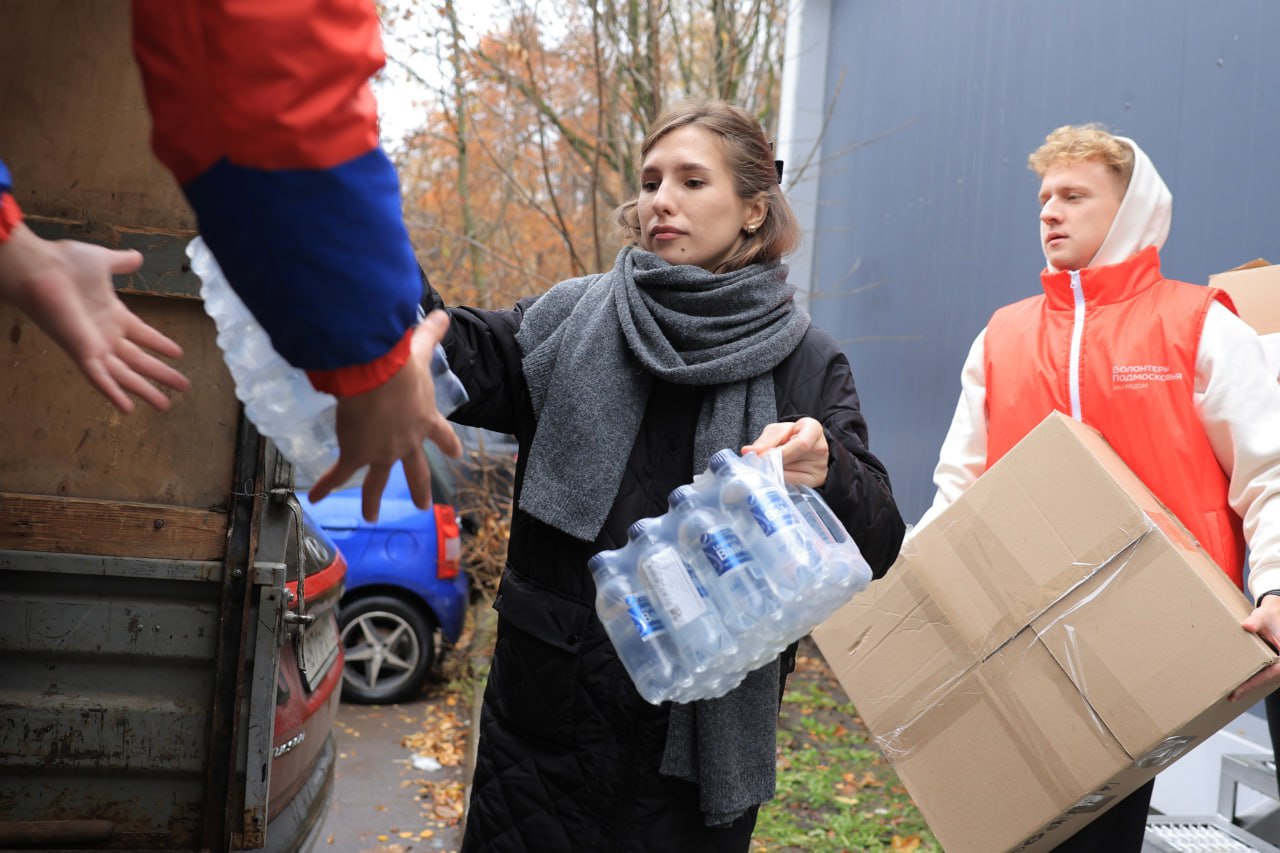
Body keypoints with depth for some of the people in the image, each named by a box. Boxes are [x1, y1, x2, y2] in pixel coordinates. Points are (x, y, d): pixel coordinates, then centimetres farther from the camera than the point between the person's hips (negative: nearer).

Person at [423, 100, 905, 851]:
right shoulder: (575, 318, 5)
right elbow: (470, 365, -12)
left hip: (701, 728, -1)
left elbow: (878, 548, -7)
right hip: (547, 707, 1)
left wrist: (828, 473, -28)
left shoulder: (806, 364, 1)